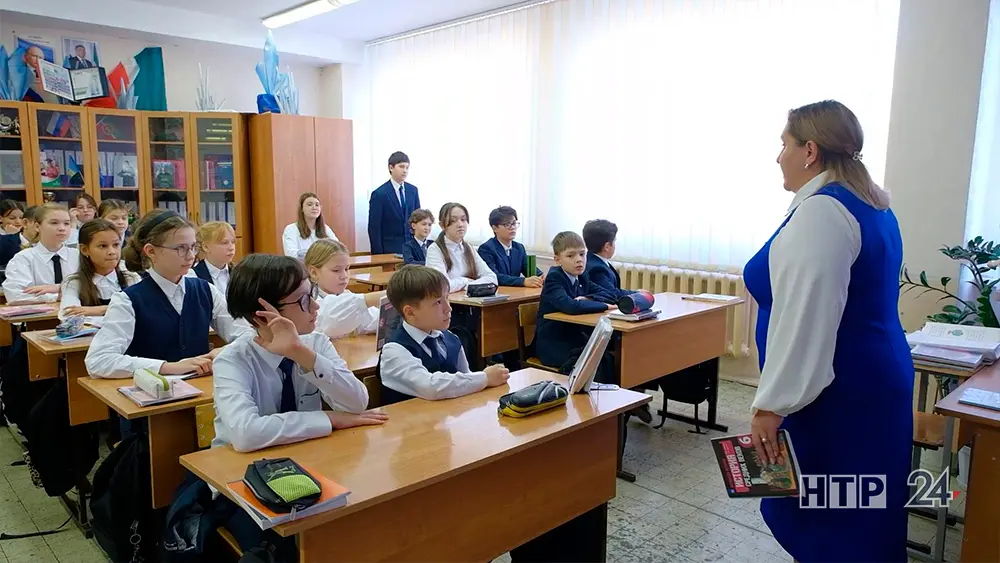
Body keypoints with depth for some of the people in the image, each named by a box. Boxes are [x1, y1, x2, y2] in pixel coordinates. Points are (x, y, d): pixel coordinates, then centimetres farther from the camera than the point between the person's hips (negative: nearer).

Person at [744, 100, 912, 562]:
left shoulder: (821, 212, -20)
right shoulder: (872, 206, 12)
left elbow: (804, 320, -26)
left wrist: (772, 403, -23)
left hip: (835, 396, -10)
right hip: (869, 382, 10)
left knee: (829, 521, 2)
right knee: (852, 515, 20)